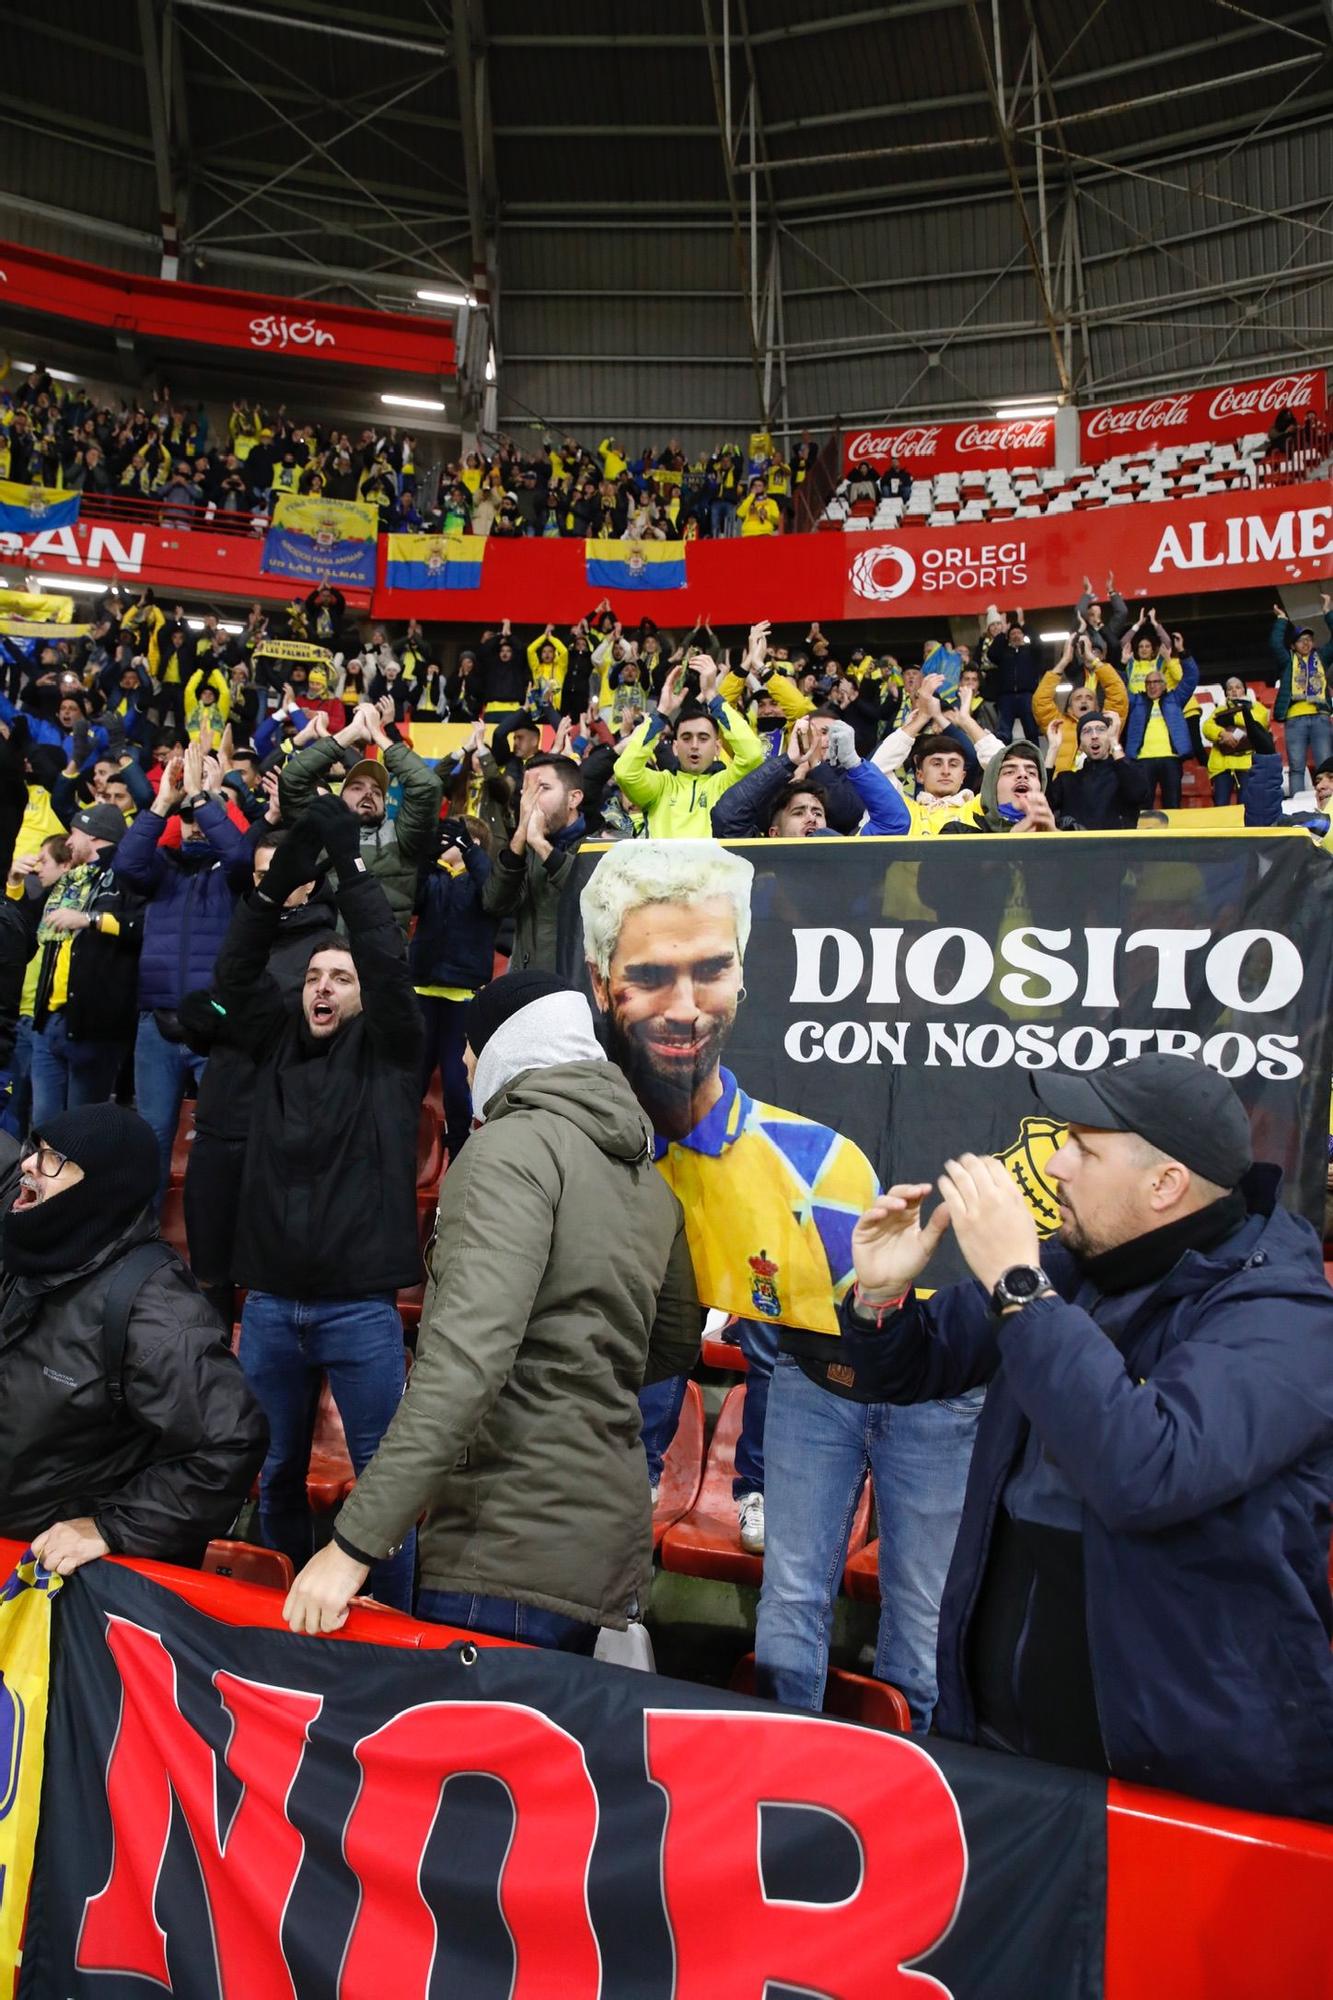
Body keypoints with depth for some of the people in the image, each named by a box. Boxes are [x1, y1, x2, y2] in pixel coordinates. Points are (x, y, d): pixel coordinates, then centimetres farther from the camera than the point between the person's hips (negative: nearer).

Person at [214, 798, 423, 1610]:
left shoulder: (387, 1053, 0)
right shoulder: (278, 1045, 11)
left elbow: (390, 963, -14)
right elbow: (235, 972, 2)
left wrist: (350, 862, -14)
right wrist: (280, 880, -10)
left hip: (361, 1307, -4)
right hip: (269, 1303, 4)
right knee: (276, 1473, 17)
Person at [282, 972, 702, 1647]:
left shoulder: (515, 1144, -12)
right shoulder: (649, 1179, 13)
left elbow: (469, 1352, -23)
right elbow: (676, 1346, 23)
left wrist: (355, 1541, -22)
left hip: (513, 1552, -8)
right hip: (610, 1551, 8)